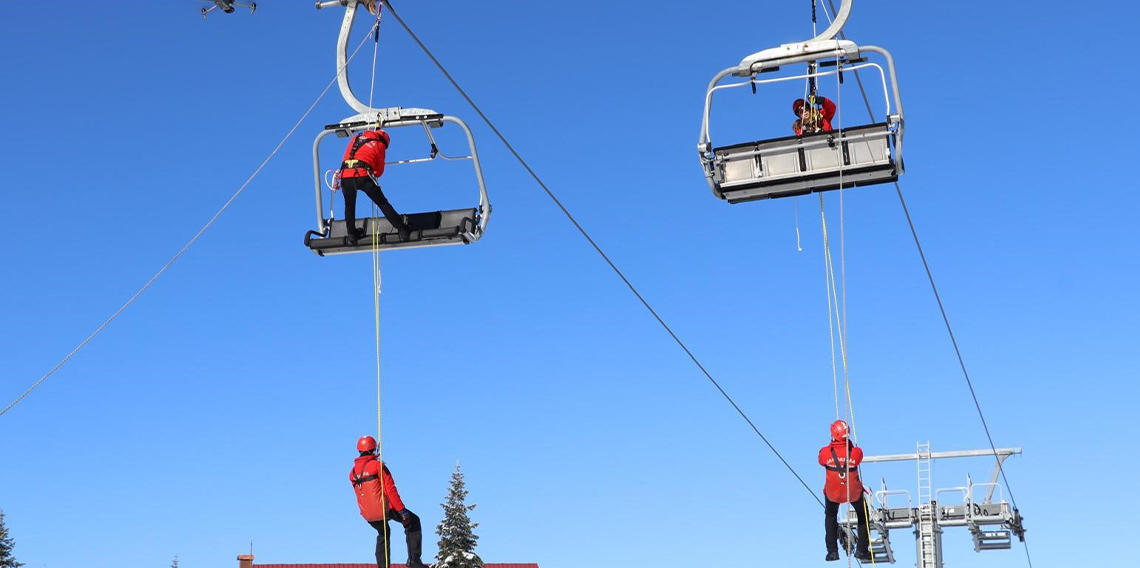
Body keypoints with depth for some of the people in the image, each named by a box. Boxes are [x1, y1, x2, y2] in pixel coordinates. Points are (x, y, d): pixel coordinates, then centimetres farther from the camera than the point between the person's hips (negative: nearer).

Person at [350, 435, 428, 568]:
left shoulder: (353, 472, 6)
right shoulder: (377, 465, -11)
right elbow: (390, 489, -16)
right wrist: (401, 510, -15)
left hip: (368, 515, 6)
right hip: (385, 509, -6)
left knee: (383, 534, 33)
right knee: (413, 522, 14)